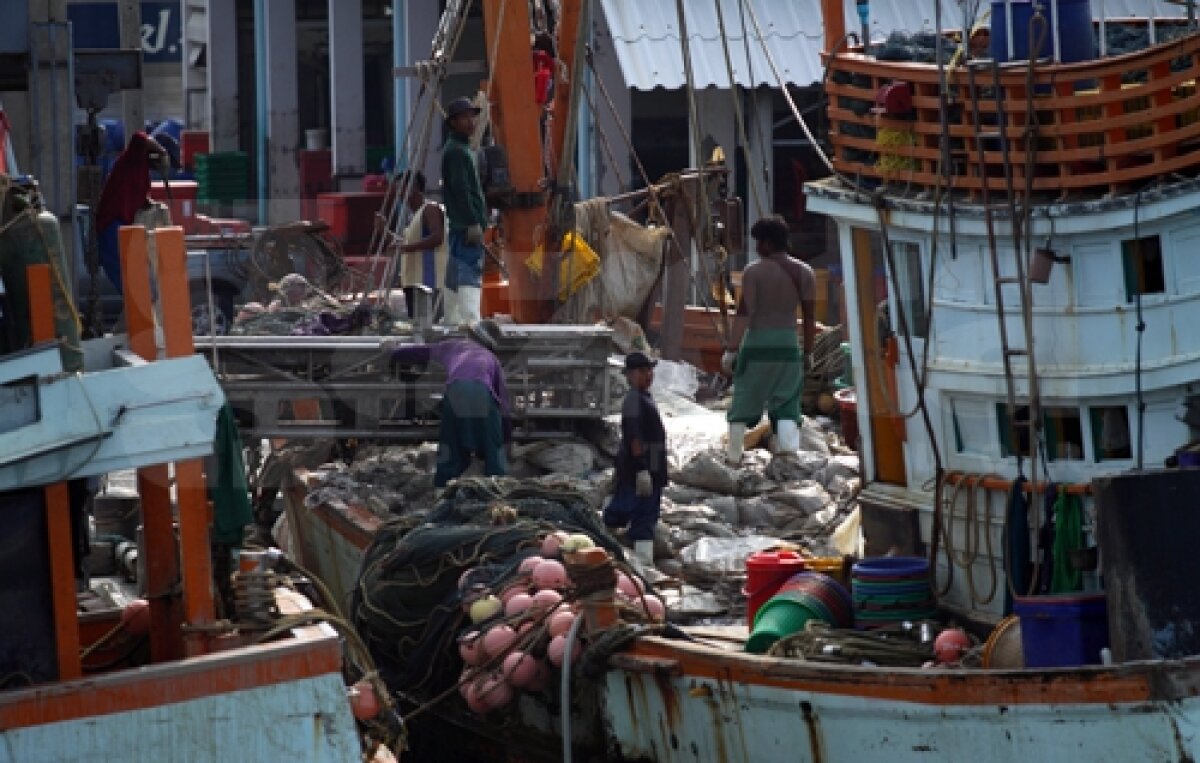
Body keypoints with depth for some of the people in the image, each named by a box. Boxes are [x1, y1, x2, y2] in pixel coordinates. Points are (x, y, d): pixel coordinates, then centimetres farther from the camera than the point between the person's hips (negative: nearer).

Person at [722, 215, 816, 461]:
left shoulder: (754, 272, -9)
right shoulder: (804, 273, 3)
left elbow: (744, 313, -14)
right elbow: (809, 317, 4)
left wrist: (732, 350, -12)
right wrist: (808, 353, 13)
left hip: (757, 344, -3)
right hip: (788, 345, 3)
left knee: (743, 404, 11)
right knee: (786, 405, 4)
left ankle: (733, 459, 18)